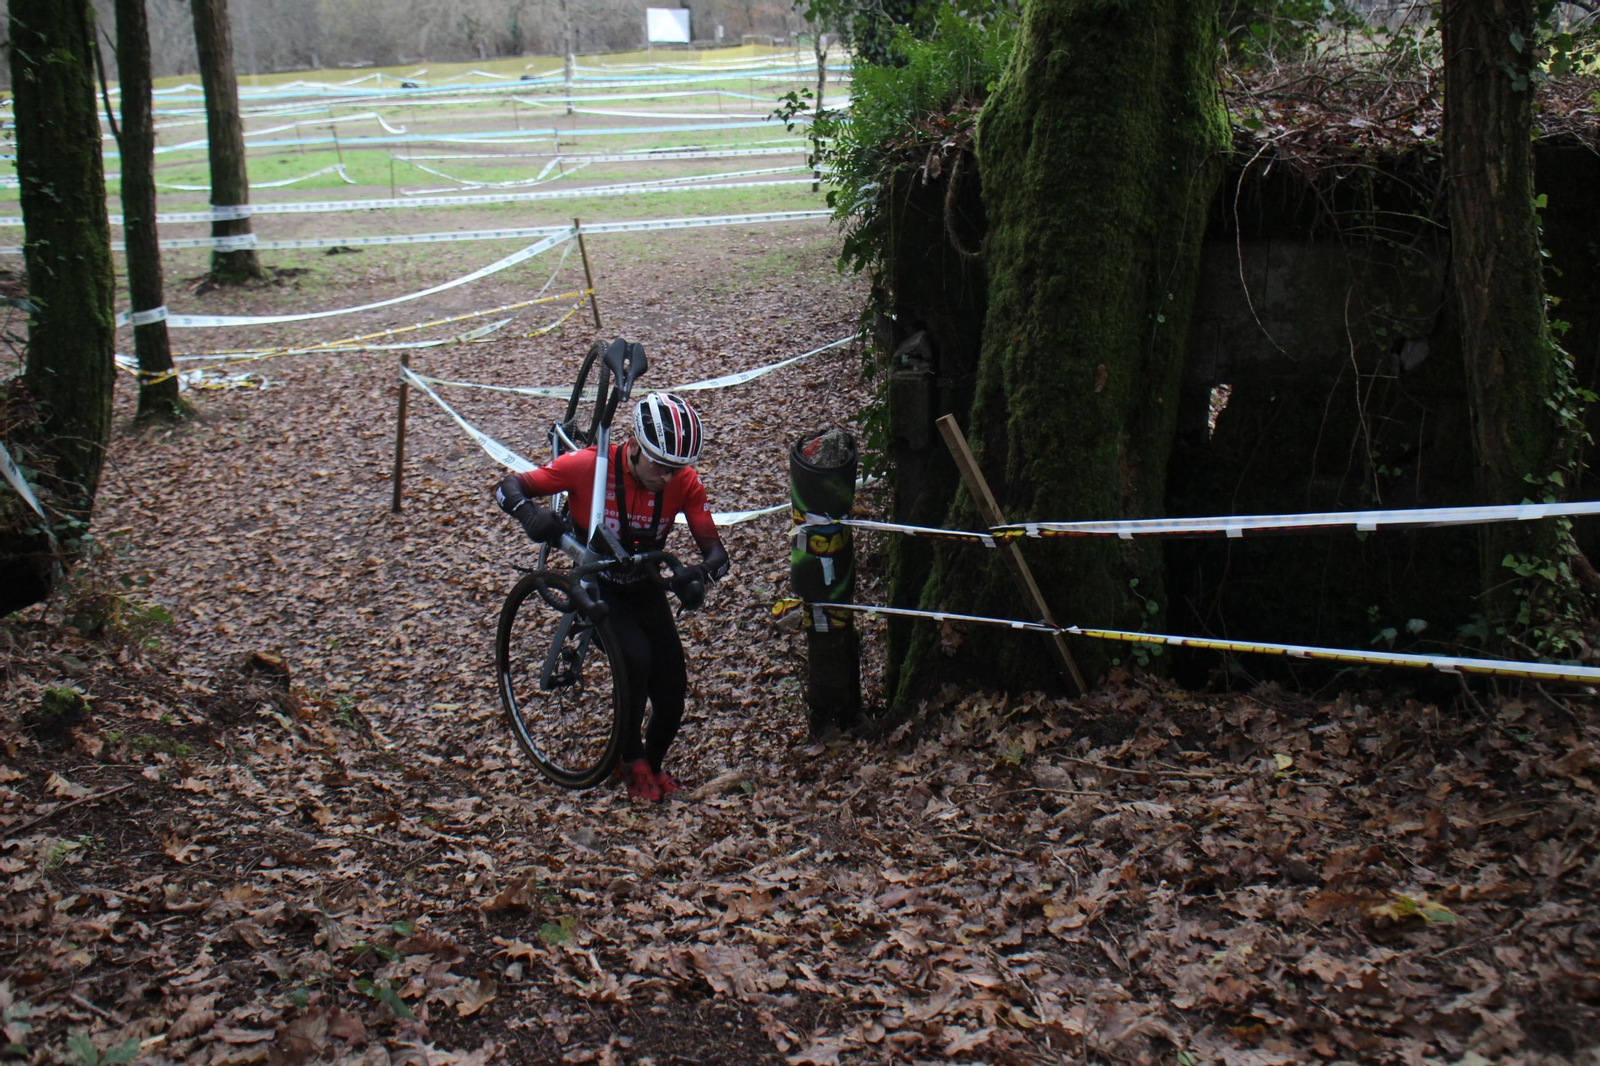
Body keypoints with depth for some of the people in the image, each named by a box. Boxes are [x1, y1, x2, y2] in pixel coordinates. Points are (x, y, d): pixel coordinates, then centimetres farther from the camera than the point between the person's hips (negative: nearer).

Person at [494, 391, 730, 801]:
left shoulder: (684, 481, -18)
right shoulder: (589, 466, -25)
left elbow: (715, 549, -17)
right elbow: (508, 487, -18)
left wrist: (700, 575, -40)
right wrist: (532, 516, -41)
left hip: (646, 590, 3)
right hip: (597, 588, -3)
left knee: (673, 694, -3)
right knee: (636, 658, -29)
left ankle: (653, 763, 30)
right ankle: (632, 760, -3)